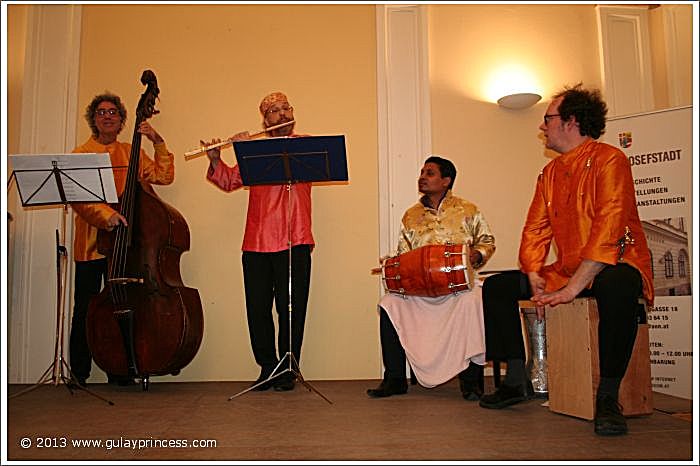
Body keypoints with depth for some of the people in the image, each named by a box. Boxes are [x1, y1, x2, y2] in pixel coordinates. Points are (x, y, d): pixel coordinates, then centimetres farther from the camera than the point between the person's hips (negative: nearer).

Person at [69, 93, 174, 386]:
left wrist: (157, 142, -2)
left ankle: (120, 372, 13)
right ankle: (78, 375, 14)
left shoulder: (131, 153, 15)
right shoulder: (82, 154, 5)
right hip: (91, 244, -2)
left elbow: (164, 176, 7)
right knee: (85, 310, 2)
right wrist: (105, 214, -26)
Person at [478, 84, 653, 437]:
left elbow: (609, 229, -23)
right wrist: (535, 278, -9)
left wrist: (573, 288, -28)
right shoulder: (549, 174, 12)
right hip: (566, 272, 8)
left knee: (617, 287, -42)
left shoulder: (609, 159, -12)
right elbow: (535, 230, 8)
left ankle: (608, 397, -26)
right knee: (496, 287, 1)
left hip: (614, 265, -8)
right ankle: (516, 381, 4)